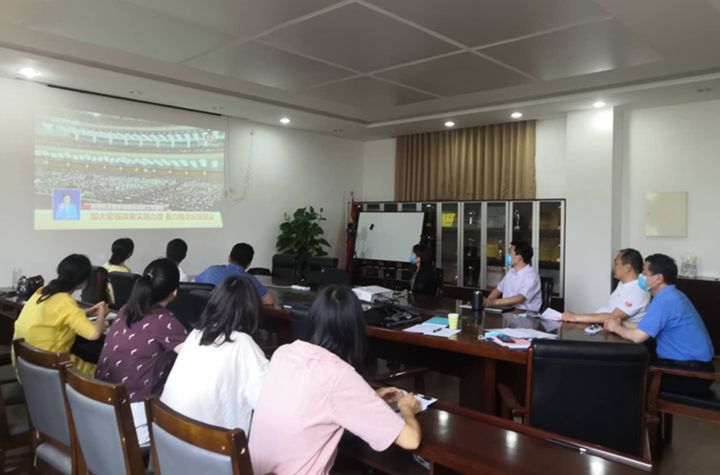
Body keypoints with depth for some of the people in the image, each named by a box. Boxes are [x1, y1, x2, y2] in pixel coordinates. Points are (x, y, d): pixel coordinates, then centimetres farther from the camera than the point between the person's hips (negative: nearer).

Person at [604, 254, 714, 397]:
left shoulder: (664, 300, -22)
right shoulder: (671, 295, 10)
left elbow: (638, 336, -25)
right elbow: (644, 328, 13)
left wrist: (616, 328, -7)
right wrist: (621, 324, -2)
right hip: (693, 365, 9)